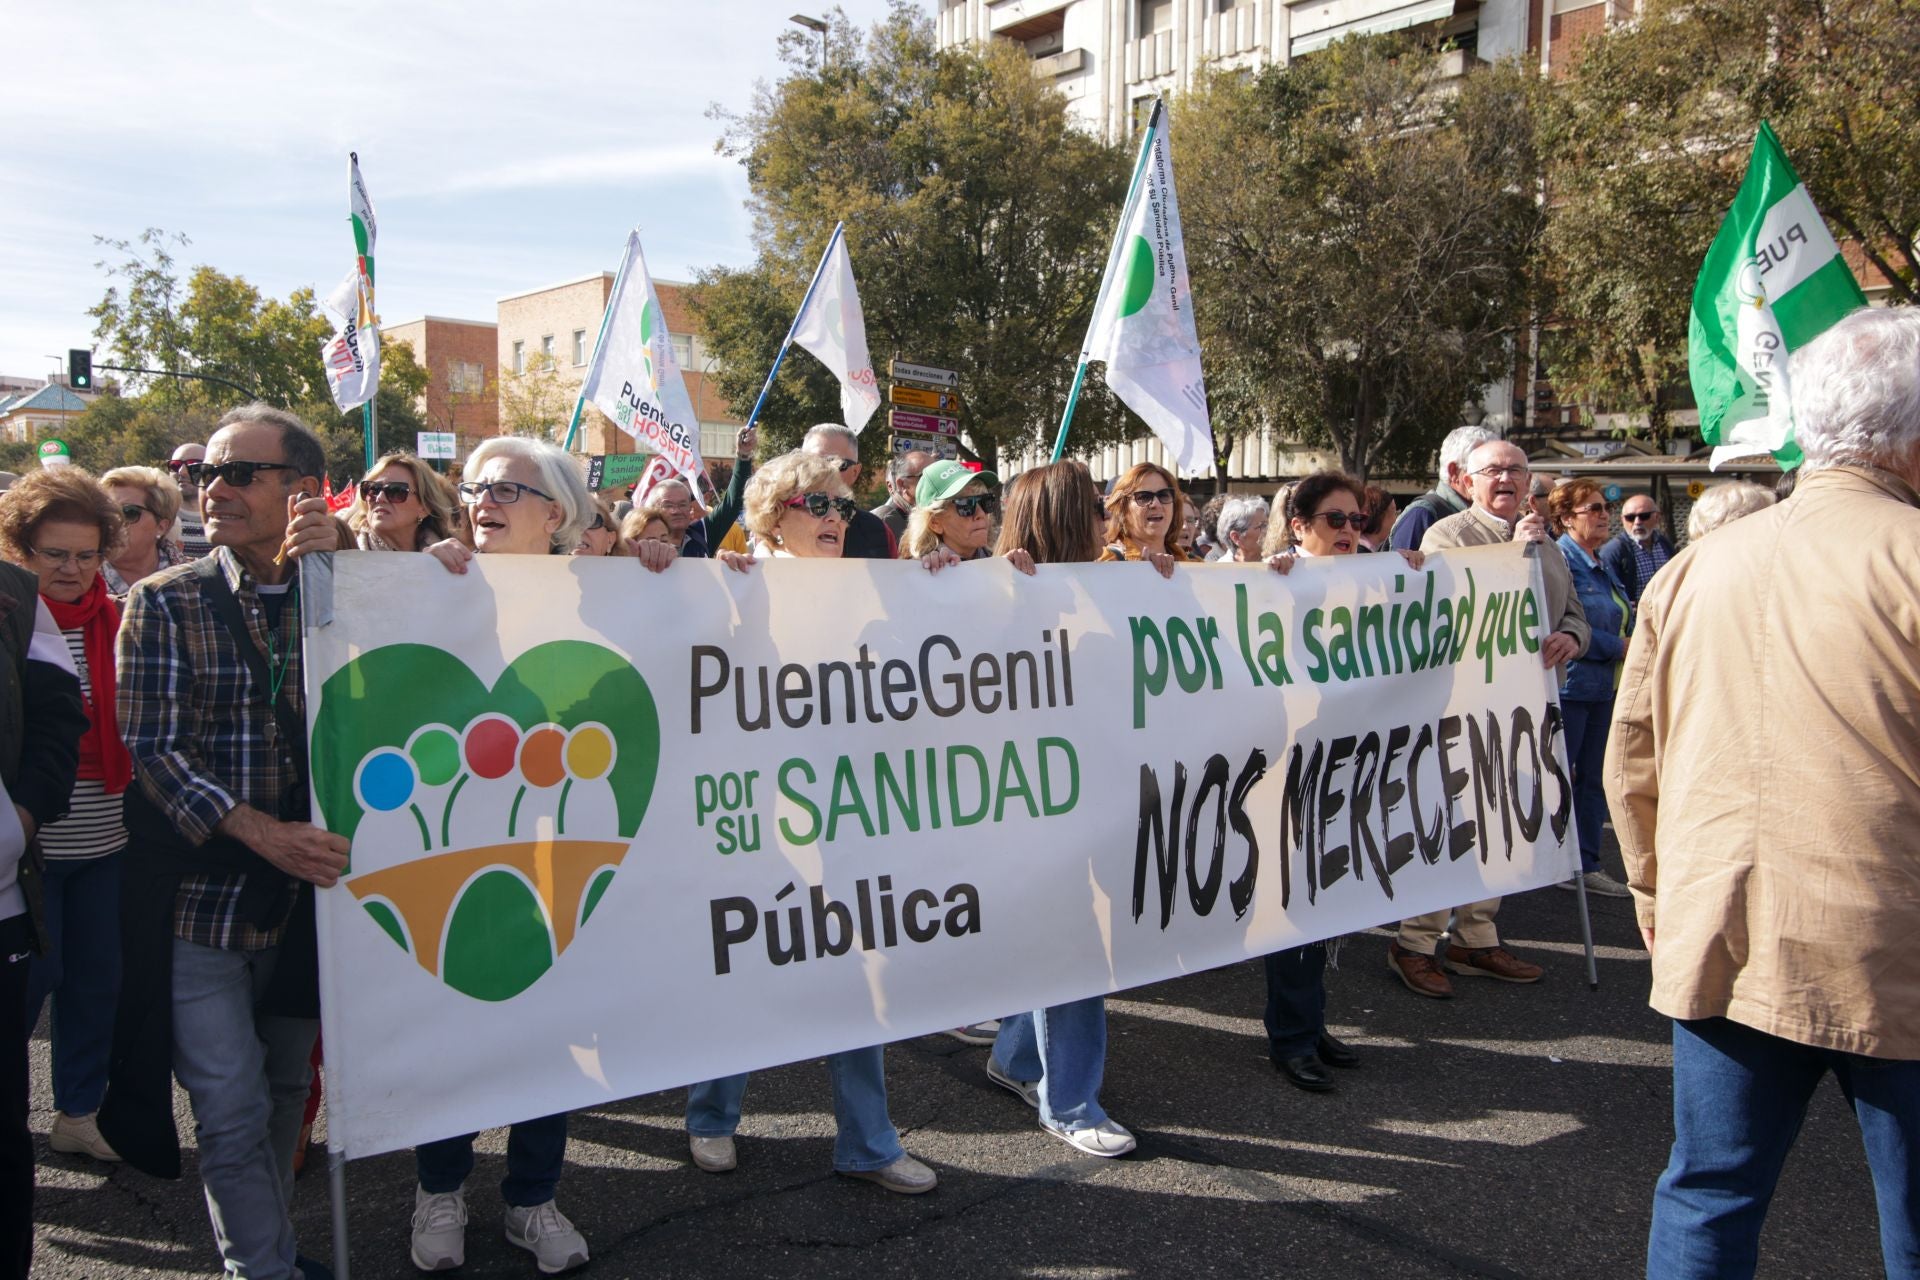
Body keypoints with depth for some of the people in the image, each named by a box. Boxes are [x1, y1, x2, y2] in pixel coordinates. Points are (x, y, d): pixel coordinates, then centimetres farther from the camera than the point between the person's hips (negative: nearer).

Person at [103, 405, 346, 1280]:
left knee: (286, 1092, 17)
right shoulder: (164, 603, -3)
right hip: (200, 900, -2)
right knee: (233, 1110, 0)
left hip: (307, 895, 3)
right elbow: (152, 748, -8)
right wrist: (262, 833, -22)